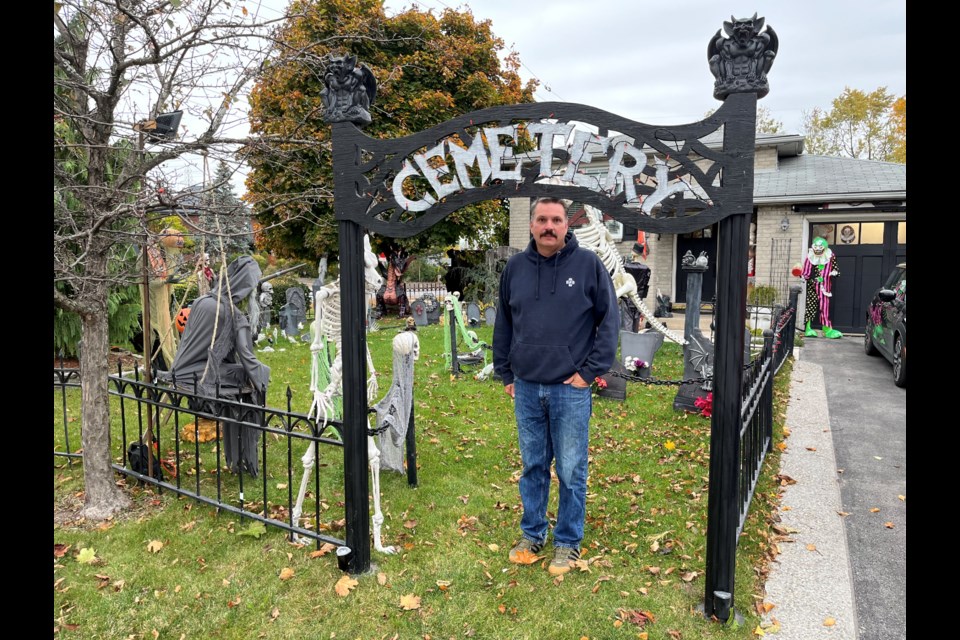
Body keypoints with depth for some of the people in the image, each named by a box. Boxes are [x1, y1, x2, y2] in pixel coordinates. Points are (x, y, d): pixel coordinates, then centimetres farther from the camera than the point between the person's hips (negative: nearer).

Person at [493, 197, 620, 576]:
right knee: (533, 467, 15)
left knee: (571, 472, 7)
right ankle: (532, 534, 31)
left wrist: (590, 371, -7)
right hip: (526, 389, 3)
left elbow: (609, 320, -3)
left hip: (571, 389, -3)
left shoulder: (588, 264, -5)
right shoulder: (516, 267, 5)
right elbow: (503, 324, 13)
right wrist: (505, 374, 11)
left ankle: (568, 543, 24)